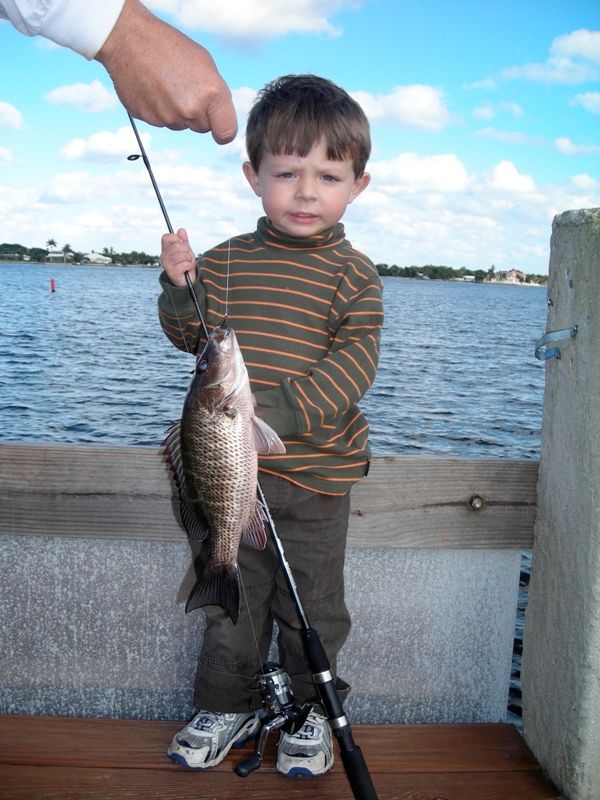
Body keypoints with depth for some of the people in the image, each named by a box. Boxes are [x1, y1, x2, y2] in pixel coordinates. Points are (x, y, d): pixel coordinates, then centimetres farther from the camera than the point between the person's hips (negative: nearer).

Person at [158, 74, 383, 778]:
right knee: (231, 594, 16)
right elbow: (191, 337, 8)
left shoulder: (353, 275, -5)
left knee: (312, 601, 11)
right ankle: (228, 705, 35)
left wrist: (282, 414, -25)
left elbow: (353, 363, -13)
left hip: (315, 469, -2)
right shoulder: (224, 261, 5)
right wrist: (178, 287, -13)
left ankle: (308, 708, 34)